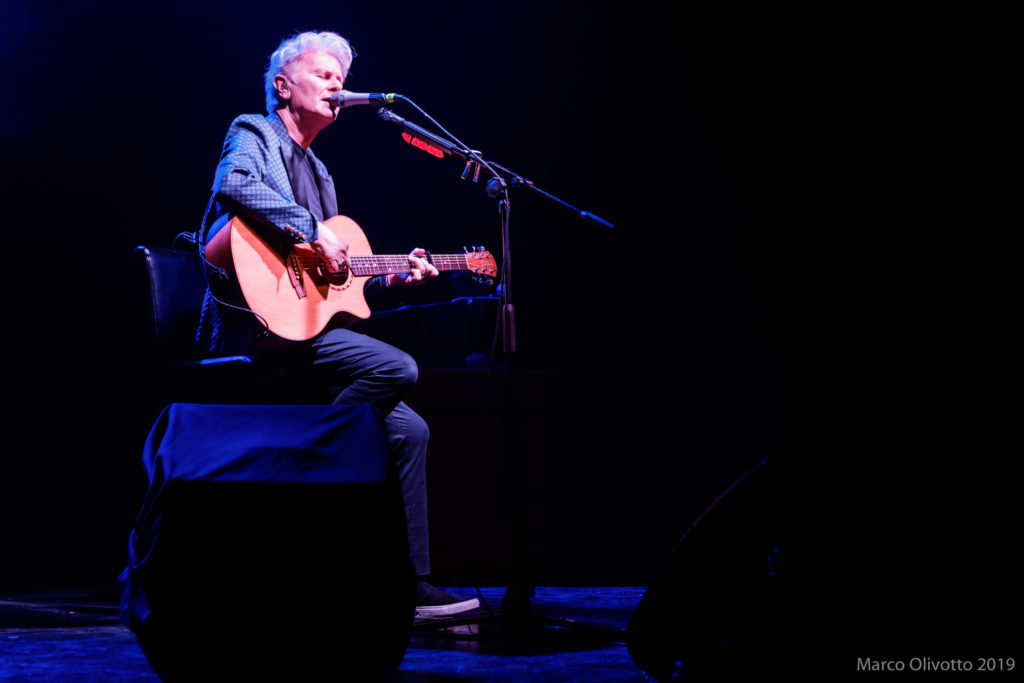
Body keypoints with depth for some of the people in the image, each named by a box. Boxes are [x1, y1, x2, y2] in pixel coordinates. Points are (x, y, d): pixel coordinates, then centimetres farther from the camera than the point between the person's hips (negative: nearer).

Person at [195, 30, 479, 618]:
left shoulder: (317, 171, 27)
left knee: (408, 429, 2)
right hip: (255, 325, -9)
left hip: (307, 323, 9)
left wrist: (390, 280, 16)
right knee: (396, 368, -25)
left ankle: (411, 584, 3)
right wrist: (311, 230, -25)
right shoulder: (254, 135, 2)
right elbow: (235, 185, -24)